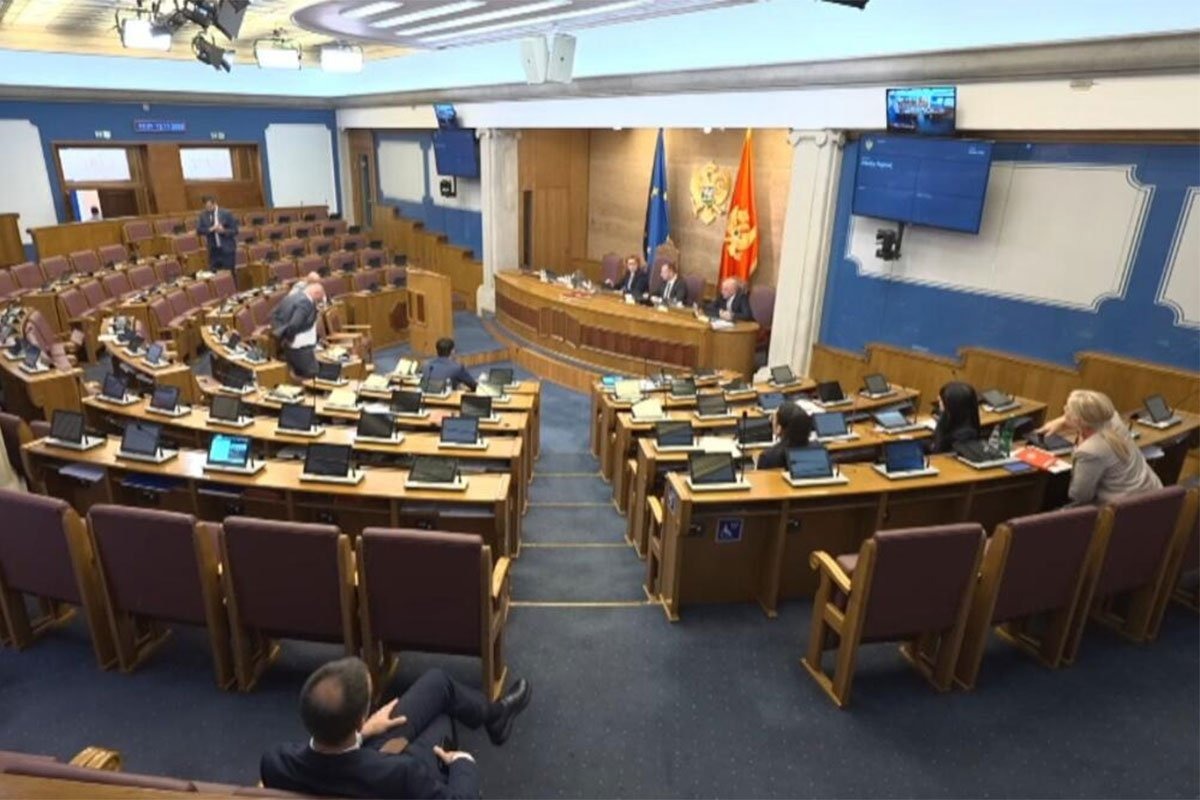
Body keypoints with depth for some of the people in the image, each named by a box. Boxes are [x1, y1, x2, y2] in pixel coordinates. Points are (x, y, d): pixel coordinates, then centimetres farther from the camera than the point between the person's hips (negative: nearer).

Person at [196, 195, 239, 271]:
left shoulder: (226, 214, -5)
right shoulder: (203, 215, 5)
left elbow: (235, 231, -4)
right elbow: (198, 230, 0)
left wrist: (223, 231, -22)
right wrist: (210, 229, -18)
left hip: (227, 250, -3)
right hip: (213, 251, 3)